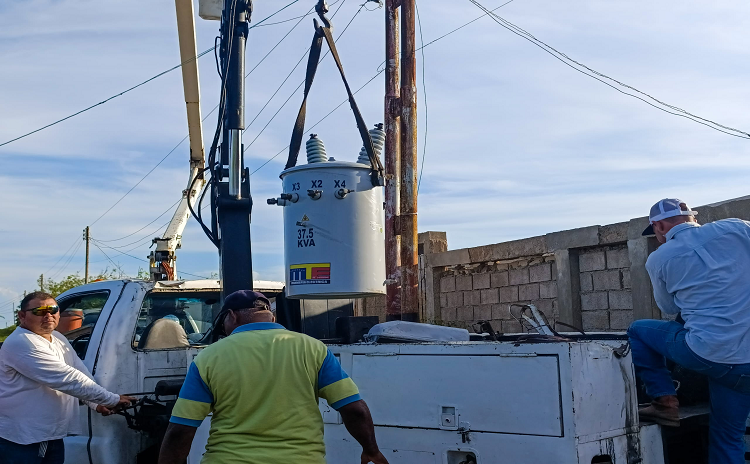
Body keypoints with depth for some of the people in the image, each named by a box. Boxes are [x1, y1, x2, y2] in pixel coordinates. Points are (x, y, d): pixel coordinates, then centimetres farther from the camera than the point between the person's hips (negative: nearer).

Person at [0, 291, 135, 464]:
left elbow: (82, 373, 11)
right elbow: (66, 378, -25)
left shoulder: (59, 339, 10)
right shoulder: (20, 344, -21)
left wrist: (97, 403, -5)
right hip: (21, 439, -8)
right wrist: (112, 399, -23)